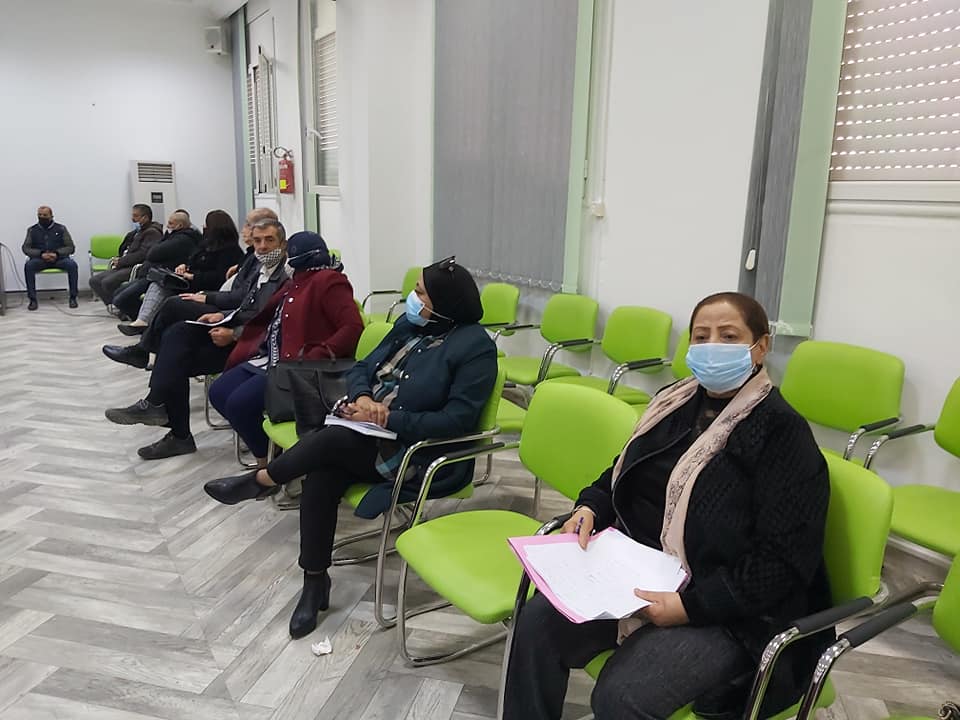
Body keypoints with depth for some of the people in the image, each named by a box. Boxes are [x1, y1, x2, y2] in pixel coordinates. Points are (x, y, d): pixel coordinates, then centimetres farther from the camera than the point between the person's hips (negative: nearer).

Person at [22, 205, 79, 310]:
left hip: (59, 258, -1)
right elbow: (26, 248, 6)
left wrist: (57, 254, -15)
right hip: (39, 259, 1)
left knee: (72, 265, -32)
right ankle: (32, 299, -26)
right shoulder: (32, 230, 13)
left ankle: (73, 297, -23)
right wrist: (41, 254, -13)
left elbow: (71, 247, 4)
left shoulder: (61, 228, 9)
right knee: (28, 265, -31)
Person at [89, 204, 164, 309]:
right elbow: (124, 250, 27)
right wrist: (117, 260, 5)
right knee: (94, 280, 1)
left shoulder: (152, 232, -9)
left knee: (108, 282, -26)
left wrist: (120, 261, -14)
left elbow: (143, 254, -20)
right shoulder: (135, 233, 21)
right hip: (125, 266, 10)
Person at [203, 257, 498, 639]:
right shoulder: (409, 325, 10)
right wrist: (362, 397, -11)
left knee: (330, 438, -27)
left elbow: (456, 420, -18)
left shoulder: (475, 346, -12)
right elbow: (362, 368, 12)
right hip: (370, 436, 6)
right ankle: (315, 583, -4)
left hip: (418, 454, -6)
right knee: (320, 479, -21)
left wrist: (389, 418, -20)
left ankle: (259, 481, 2)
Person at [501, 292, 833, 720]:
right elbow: (623, 475, 20)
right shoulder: (676, 405, 7)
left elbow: (784, 561, -18)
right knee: (539, 621, -12)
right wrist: (590, 507, -2)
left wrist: (691, 606, -24)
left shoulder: (782, 432, -14)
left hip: (732, 612, -6)